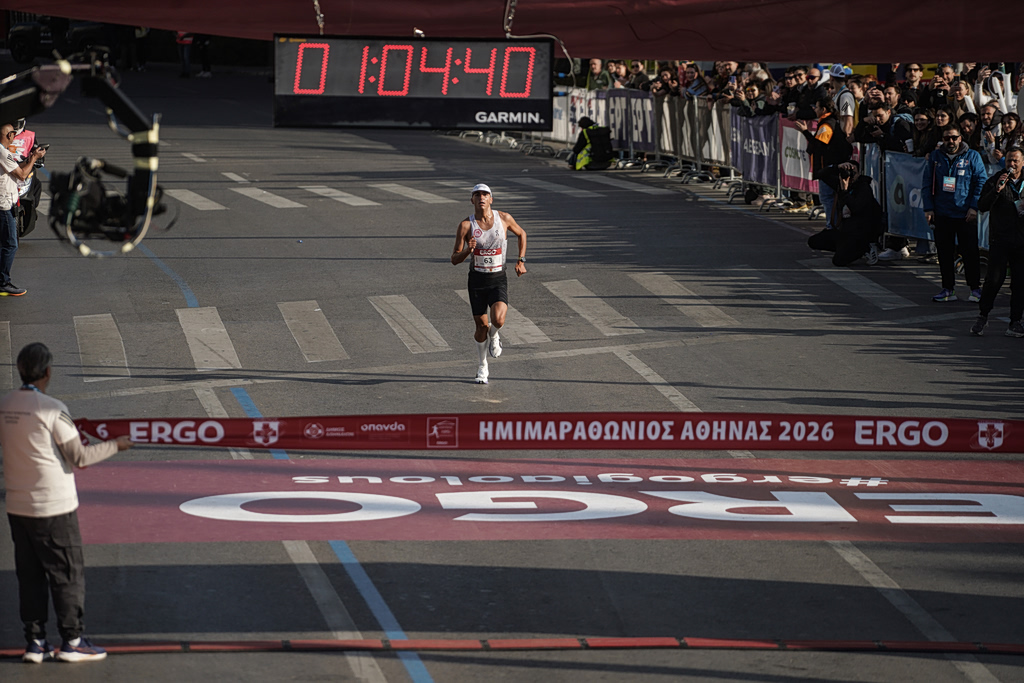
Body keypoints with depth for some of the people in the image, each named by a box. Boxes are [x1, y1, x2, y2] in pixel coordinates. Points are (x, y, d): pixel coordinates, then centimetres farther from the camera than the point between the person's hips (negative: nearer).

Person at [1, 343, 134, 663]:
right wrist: (114, 445, 2)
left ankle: (35, 642, 14)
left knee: (29, 575, 12)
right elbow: (79, 457, -13)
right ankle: (72, 641, 8)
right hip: (54, 508, -6)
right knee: (68, 575, 5)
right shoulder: (52, 410, -16)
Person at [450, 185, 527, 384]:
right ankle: (482, 367, 29)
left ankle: (494, 336, 16)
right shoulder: (466, 226, -9)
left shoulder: (504, 218, -5)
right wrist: (468, 250, -27)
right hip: (477, 279, 0)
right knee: (482, 326, 5)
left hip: (498, 279, 0)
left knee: (498, 320, -23)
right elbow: (454, 259, -7)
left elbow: (521, 233, 17)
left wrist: (521, 260, 9)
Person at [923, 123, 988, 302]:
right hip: (942, 213, 3)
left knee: (970, 251, 0)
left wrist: (974, 207, -9)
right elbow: (927, 184, 11)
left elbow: (981, 182, -1)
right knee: (944, 252, 5)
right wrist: (928, 208, 2)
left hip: (965, 214, -3)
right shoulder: (935, 157, 8)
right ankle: (948, 289, 13)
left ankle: (975, 288, 9)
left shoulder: (973, 157, 0)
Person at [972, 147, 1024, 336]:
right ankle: (982, 315, 9)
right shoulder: (994, 181, 2)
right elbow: (982, 206, -8)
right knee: (994, 279, -7)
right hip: (1000, 239, -3)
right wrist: (997, 190, -22)